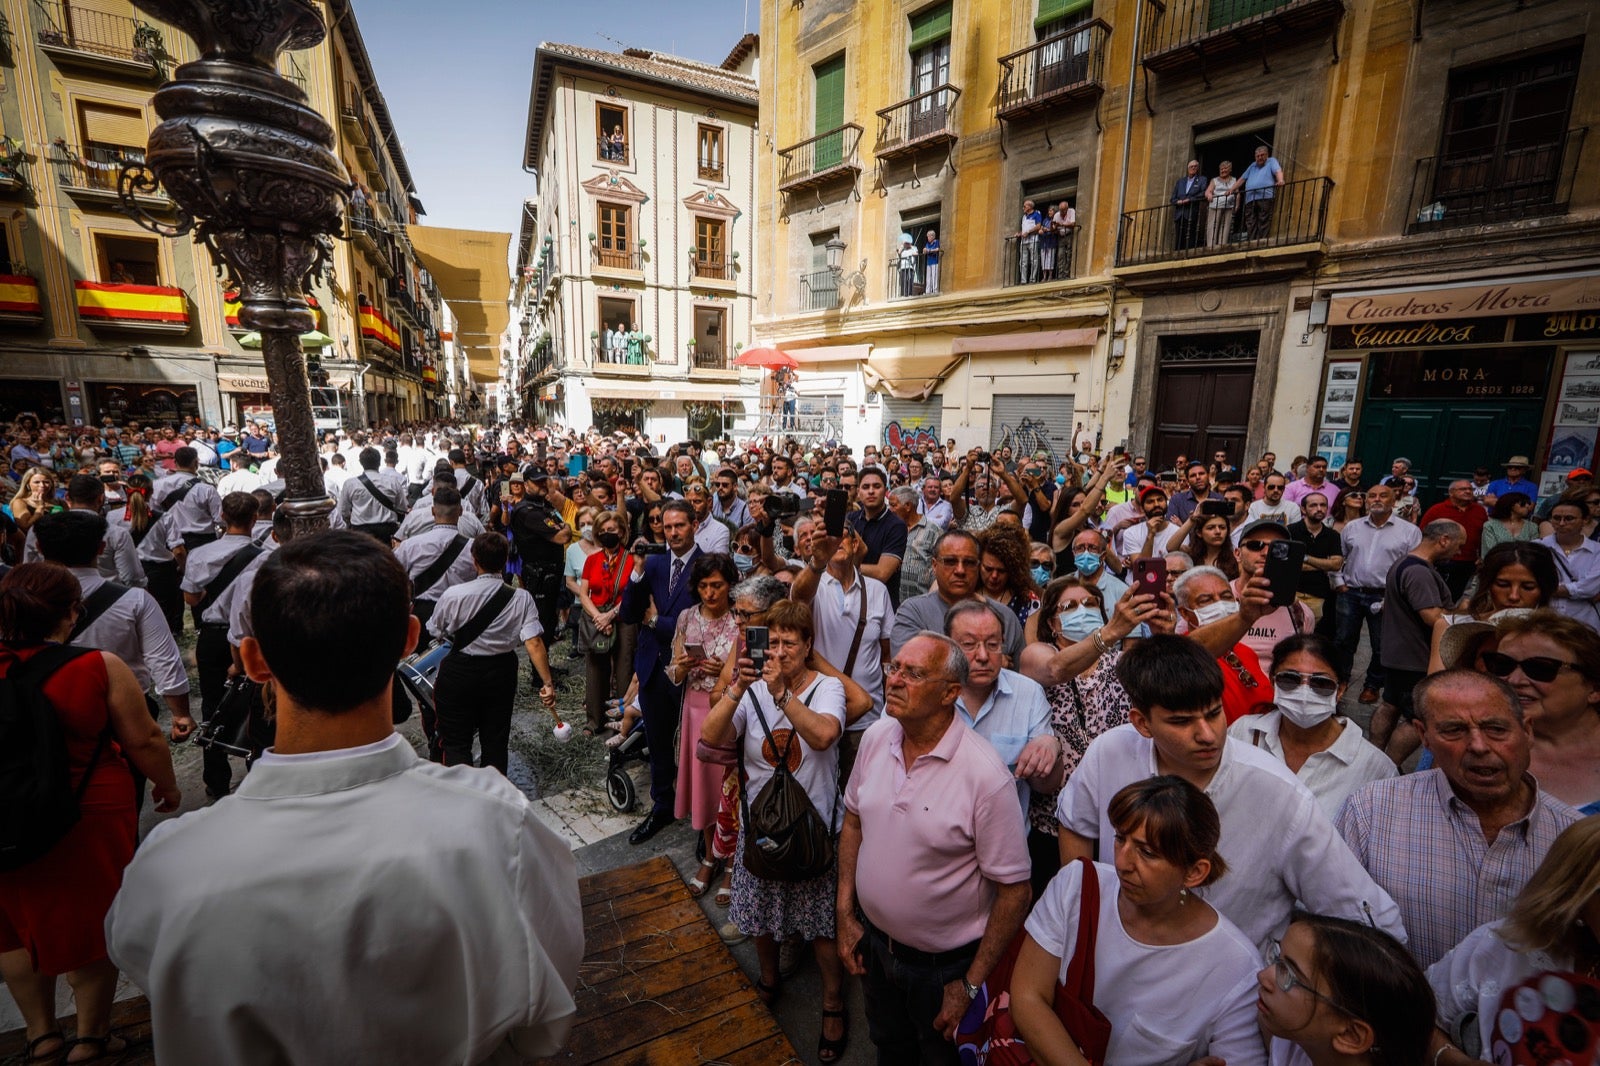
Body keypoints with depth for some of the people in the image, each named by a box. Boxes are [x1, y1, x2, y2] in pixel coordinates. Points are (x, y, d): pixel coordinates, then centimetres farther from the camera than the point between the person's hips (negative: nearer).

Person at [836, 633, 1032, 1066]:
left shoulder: (985, 775, -29)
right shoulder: (876, 738, -12)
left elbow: (1014, 890, -21)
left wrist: (970, 986, -14)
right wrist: (845, 915, 3)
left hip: (943, 965, -4)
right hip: (873, 941, 5)